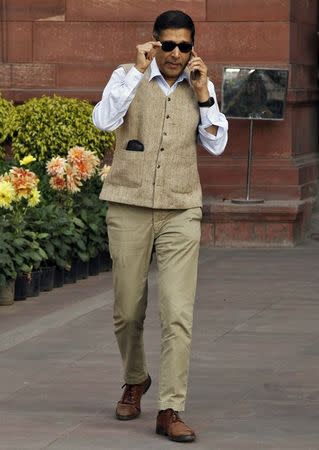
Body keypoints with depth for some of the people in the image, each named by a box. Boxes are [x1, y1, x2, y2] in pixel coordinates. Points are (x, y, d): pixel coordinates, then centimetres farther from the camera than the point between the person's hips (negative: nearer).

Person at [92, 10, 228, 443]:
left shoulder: (200, 86, 6)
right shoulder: (128, 77, -2)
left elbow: (217, 145, 3)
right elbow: (104, 120, -19)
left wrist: (202, 92, -6)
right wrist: (138, 70, -21)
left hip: (180, 212, 1)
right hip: (129, 208, -1)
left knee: (178, 314, -10)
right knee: (127, 311, 9)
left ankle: (170, 411, -8)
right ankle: (135, 380, 37)